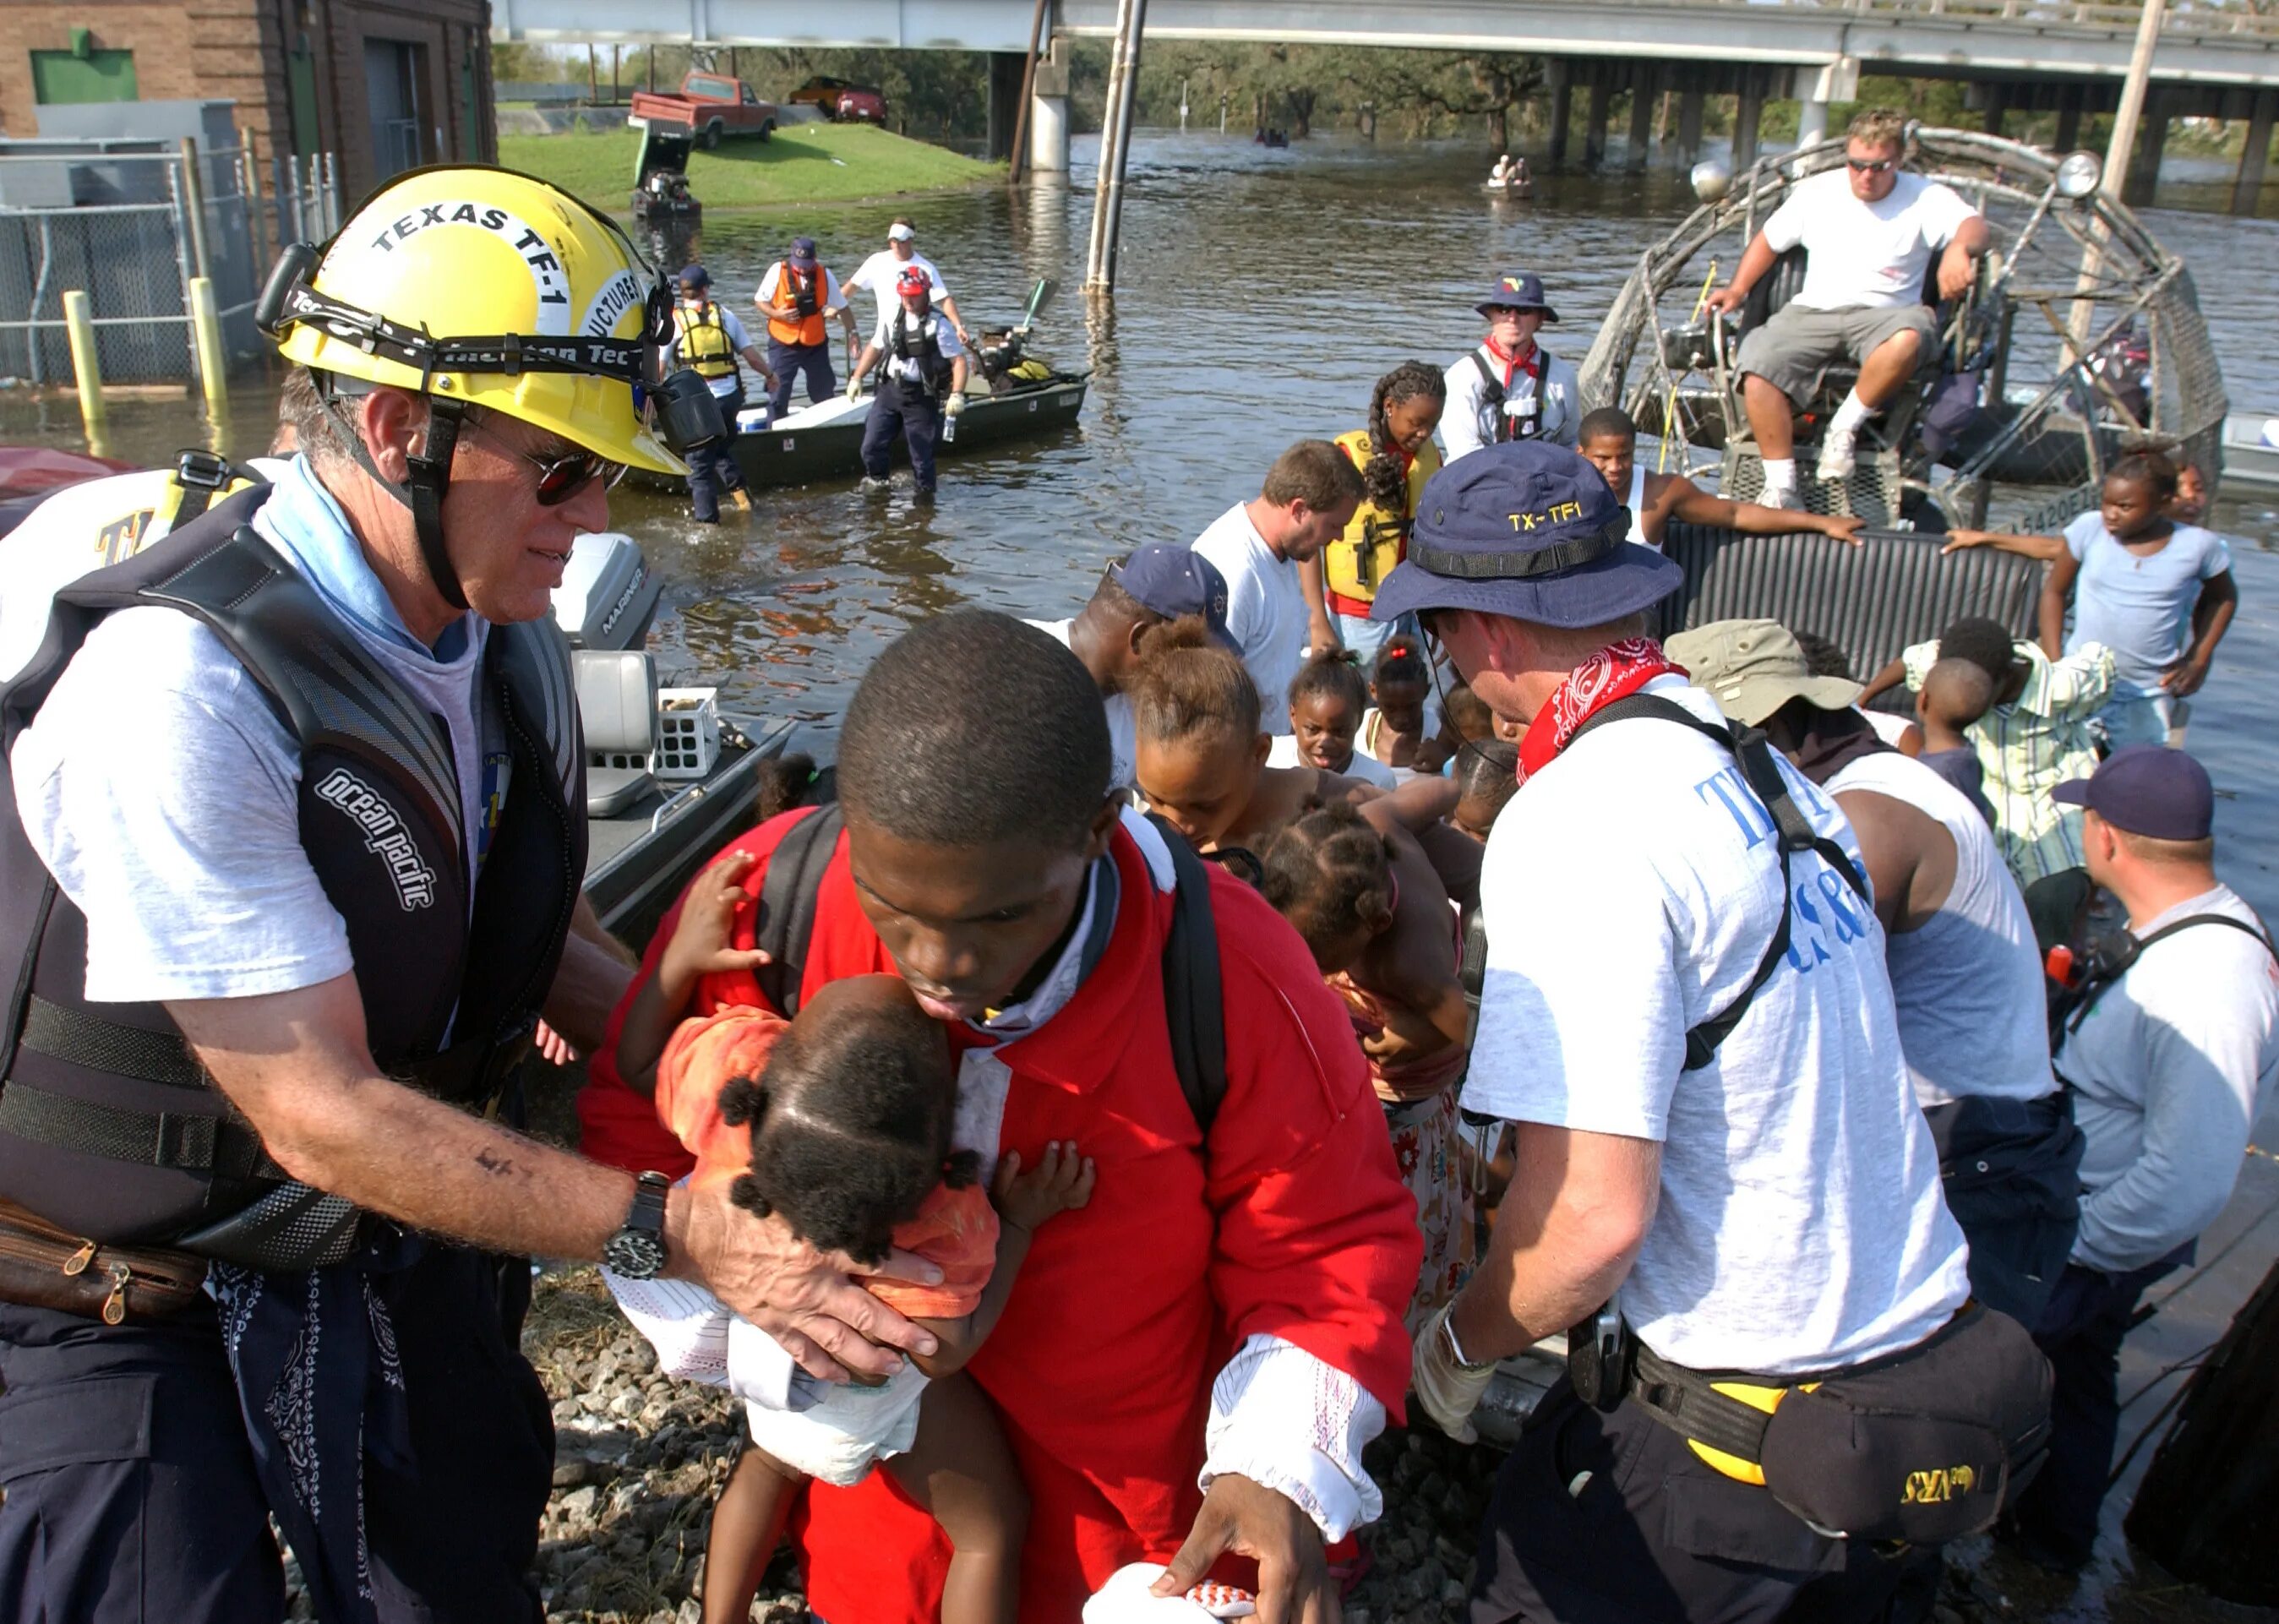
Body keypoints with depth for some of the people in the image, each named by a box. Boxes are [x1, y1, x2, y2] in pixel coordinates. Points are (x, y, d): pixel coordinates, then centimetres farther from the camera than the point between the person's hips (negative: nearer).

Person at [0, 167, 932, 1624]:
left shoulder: (514, 648, -7)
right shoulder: (179, 688, -31)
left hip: (386, 1244, 6)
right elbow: (320, 1113, -29)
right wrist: (677, 1232, -29)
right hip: (126, 1297, -6)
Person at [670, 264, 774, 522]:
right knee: (724, 448, 28)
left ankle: (708, 520, 6)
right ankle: (738, 488, 8)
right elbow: (751, 355, 8)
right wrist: (770, 375, 25)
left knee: (700, 464, 7)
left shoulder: (673, 321, -2)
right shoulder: (725, 316, 5)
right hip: (730, 396, 3)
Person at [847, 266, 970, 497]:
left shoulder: (937, 325, -11)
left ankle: (925, 493, 20)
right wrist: (857, 377, 11)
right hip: (889, 389, 5)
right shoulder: (891, 318, 6)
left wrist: (957, 394, -26)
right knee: (872, 446, 5)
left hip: (921, 397, -5)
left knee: (921, 452, 1)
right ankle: (875, 481, 31)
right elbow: (875, 348, 18)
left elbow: (958, 359, -15)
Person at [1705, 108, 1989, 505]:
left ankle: (1845, 427, -16)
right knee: (1758, 372, -28)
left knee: (1908, 339, -40)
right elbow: (1769, 239, 21)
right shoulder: (1817, 192, 10)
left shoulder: (1926, 199, 0)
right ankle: (1781, 486, -23)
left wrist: (1959, 248, -44)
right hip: (1812, 312, 2)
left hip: (1885, 314, -2)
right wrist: (1737, 289, 6)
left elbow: (1973, 224, -19)